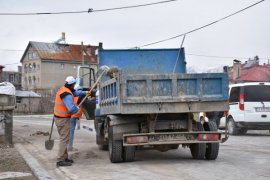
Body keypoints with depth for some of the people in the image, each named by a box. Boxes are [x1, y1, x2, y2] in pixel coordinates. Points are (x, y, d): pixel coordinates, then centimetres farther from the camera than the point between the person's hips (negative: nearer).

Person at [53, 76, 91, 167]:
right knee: (64, 139, -7)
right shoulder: (67, 94, -23)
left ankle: (64, 157, 25)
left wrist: (85, 92, 29)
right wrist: (78, 111, -13)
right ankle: (60, 160, -7)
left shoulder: (63, 89, 8)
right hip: (63, 119, -10)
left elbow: (75, 93, 28)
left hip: (59, 117, 10)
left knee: (64, 138, 17)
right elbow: (71, 108, -32)